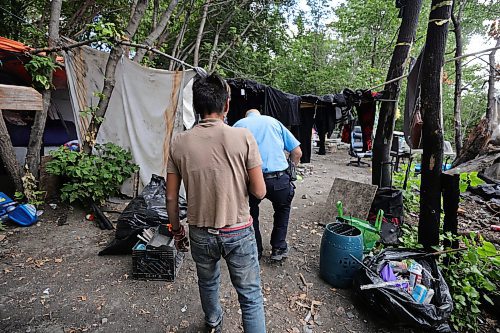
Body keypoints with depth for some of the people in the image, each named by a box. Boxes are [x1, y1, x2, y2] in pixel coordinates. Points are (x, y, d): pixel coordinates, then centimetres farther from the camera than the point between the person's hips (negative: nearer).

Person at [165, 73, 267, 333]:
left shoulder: (179, 143, -7)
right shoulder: (243, 137, -16)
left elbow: (171, 197, -3)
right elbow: (259, 192, -13)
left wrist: (176, 230, 13)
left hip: (200, 233, 4)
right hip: (238, 233, -3)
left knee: (207, 283, 30)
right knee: (251, 296, 16)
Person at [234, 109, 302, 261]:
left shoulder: (239, 124, 16)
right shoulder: (273, 121, 18)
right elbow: (297, 152, 13)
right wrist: (291, 167, 29)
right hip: (279, 178, 1)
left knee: (251, 213, 28)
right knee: (283, 208, 30)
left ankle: (255, 251, 36)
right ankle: (279, 248, 35)